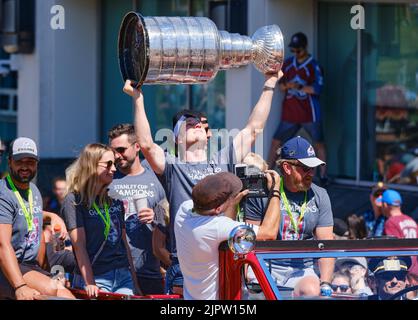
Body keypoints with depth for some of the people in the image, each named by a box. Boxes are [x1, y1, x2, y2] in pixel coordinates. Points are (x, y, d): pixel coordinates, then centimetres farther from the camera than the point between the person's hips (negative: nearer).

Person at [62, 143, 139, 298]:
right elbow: (79, 245, -10)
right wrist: (89, 283, -16)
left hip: (123, 275, 5)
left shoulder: (114, 199, 14)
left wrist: (134, 278, 12)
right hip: (96, 278, -5)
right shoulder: (74, 200, -3)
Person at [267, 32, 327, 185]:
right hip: (289, 113, 4)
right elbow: (280, 85, 11)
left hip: (309, 113, -4)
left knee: (319, 143, 3)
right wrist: (286, 85, -11)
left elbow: (317, 89, -15)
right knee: (276, 142, 2)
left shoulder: (313, 65, -6)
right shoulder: (288, 63, 9)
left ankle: (323, 175, 11)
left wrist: (298, 87, -17)